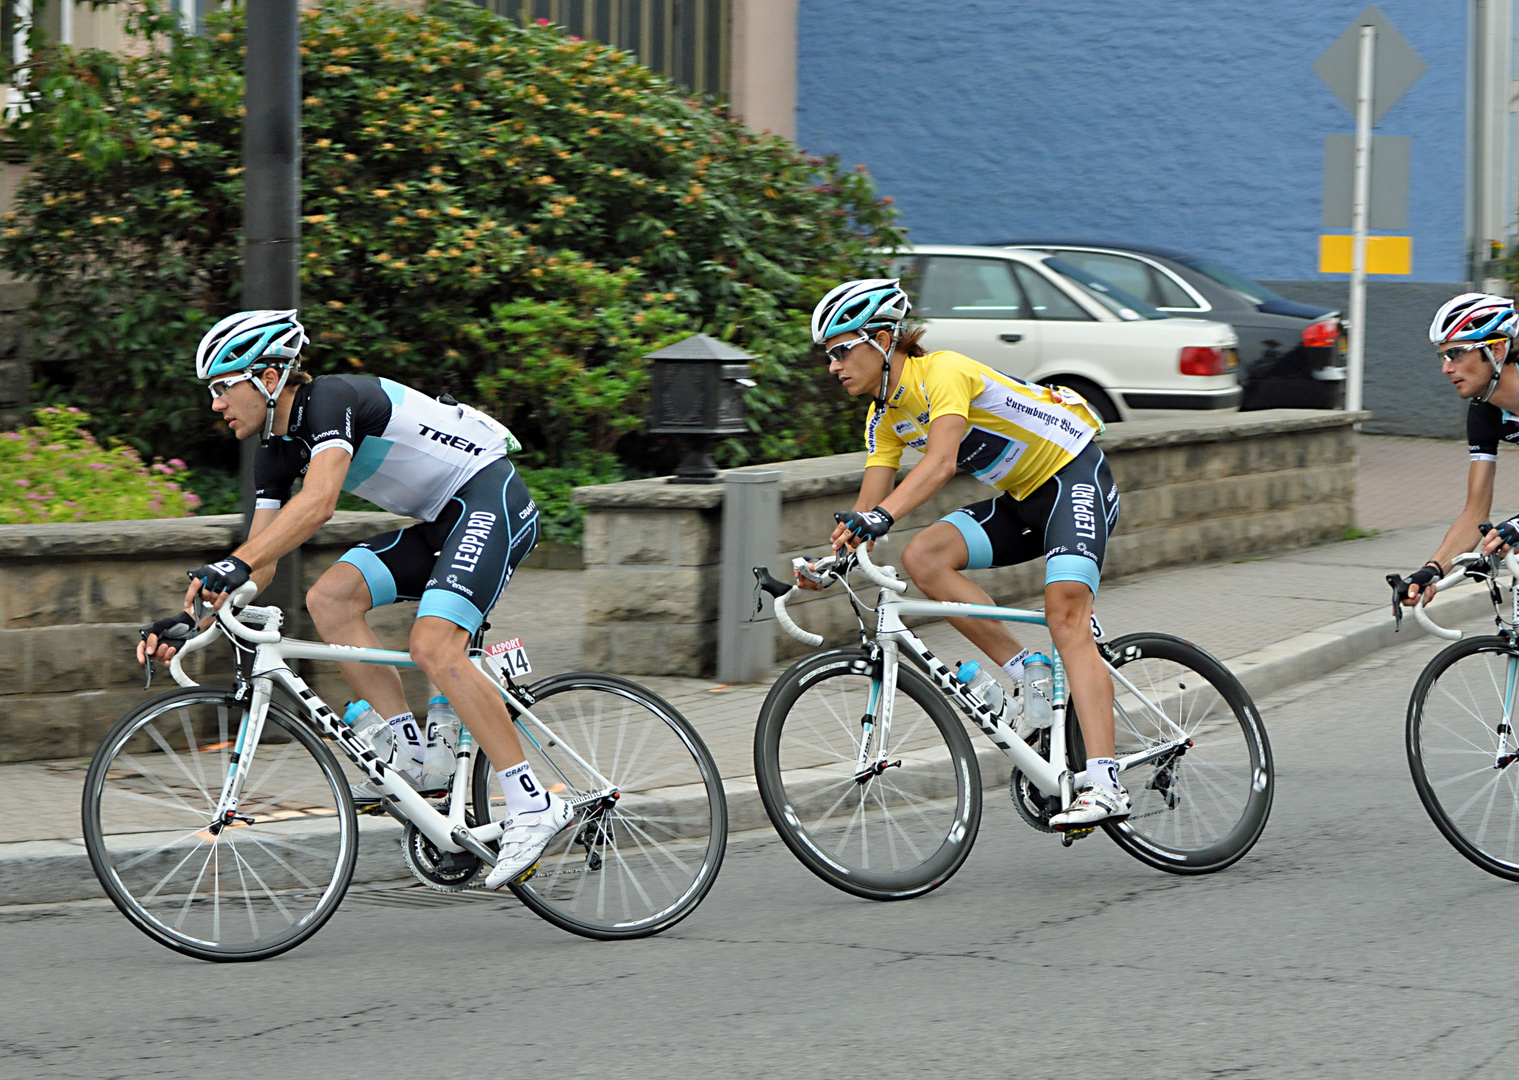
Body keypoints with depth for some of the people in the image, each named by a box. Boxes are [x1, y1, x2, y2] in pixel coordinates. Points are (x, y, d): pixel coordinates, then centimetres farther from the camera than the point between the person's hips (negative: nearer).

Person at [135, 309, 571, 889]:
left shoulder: (331, 399, -20)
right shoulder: (278, 450, 7)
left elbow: (318, 501, -37)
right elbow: (261, 565, 8)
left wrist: (236, 563, -46)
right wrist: (190, 620, -5)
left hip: (492, 497, -9)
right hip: (440, 522, 9)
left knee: (434, 647, -24)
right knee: (330, 597, -8)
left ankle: (535, 807, -23)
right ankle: (407, 751, -6)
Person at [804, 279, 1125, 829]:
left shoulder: (943, 372, -23)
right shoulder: (884, 417, 3)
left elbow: (941, 459, -39)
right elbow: (868, 505, 0)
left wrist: (882, 516, -53)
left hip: (1075, 476, -8)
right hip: (1020, 500, 8)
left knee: (1065, 611, -26)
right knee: (922, 557, -15)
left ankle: (1105, 785, -34)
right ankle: (1029, 679, -10)